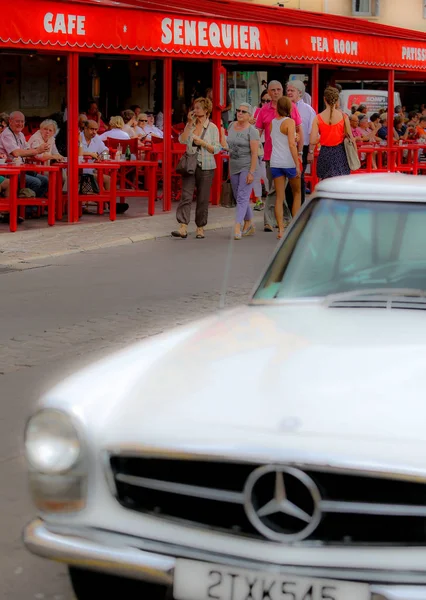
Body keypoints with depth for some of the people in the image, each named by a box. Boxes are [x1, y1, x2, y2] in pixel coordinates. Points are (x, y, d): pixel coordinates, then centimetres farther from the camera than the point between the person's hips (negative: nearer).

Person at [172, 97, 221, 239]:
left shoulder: (212, 127, 0)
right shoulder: (190, 125, 9)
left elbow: (216, 149, -2)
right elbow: (182, 140, -5)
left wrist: (202, 142, -14)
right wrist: (190, 123, -7)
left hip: (206, 167, -2)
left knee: (203, 199, 3)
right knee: (186, 196, -9)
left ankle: (200, 228, 14)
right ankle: (183, 228, -15)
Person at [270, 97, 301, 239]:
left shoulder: (272, 122, 9)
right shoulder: (289, 122, -8)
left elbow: (272, 140, 12)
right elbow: (292, 144, -15)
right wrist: (297, 165, -15)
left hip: (275, 162, 4)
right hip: (288, 162, -4)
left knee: (279, 197, 4)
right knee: (297, 193, 14)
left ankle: (281, 229, 0)